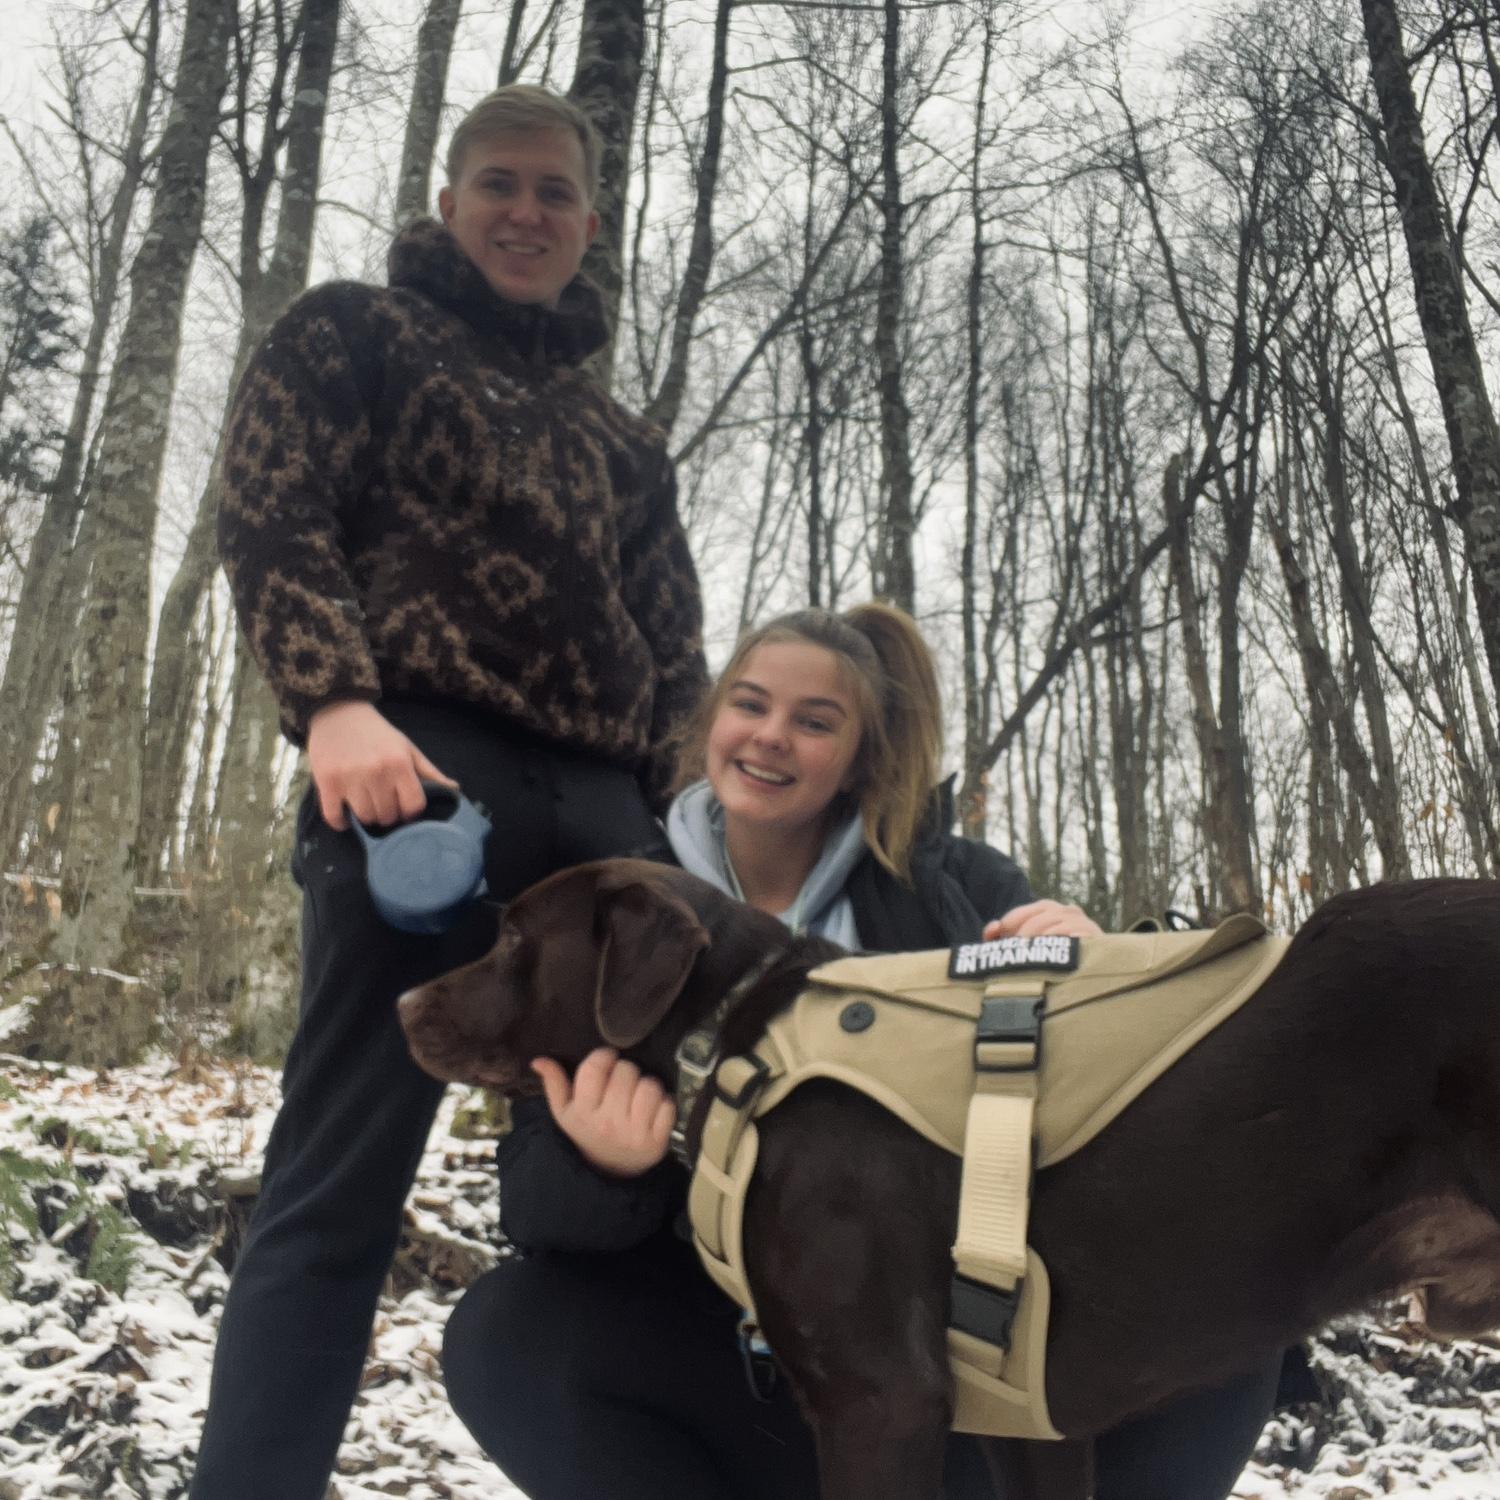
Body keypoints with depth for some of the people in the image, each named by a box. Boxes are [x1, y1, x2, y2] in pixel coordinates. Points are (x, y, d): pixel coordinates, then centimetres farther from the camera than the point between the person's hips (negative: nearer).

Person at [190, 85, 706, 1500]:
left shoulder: (624, 441, 30)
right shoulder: (352, 332, 16)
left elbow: (673, 655, 24)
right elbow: (269, 518, 0)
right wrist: (336, 704, -19)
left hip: (603, 811, 5)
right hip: (418, 773, -5)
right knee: (336, 1190, -8)